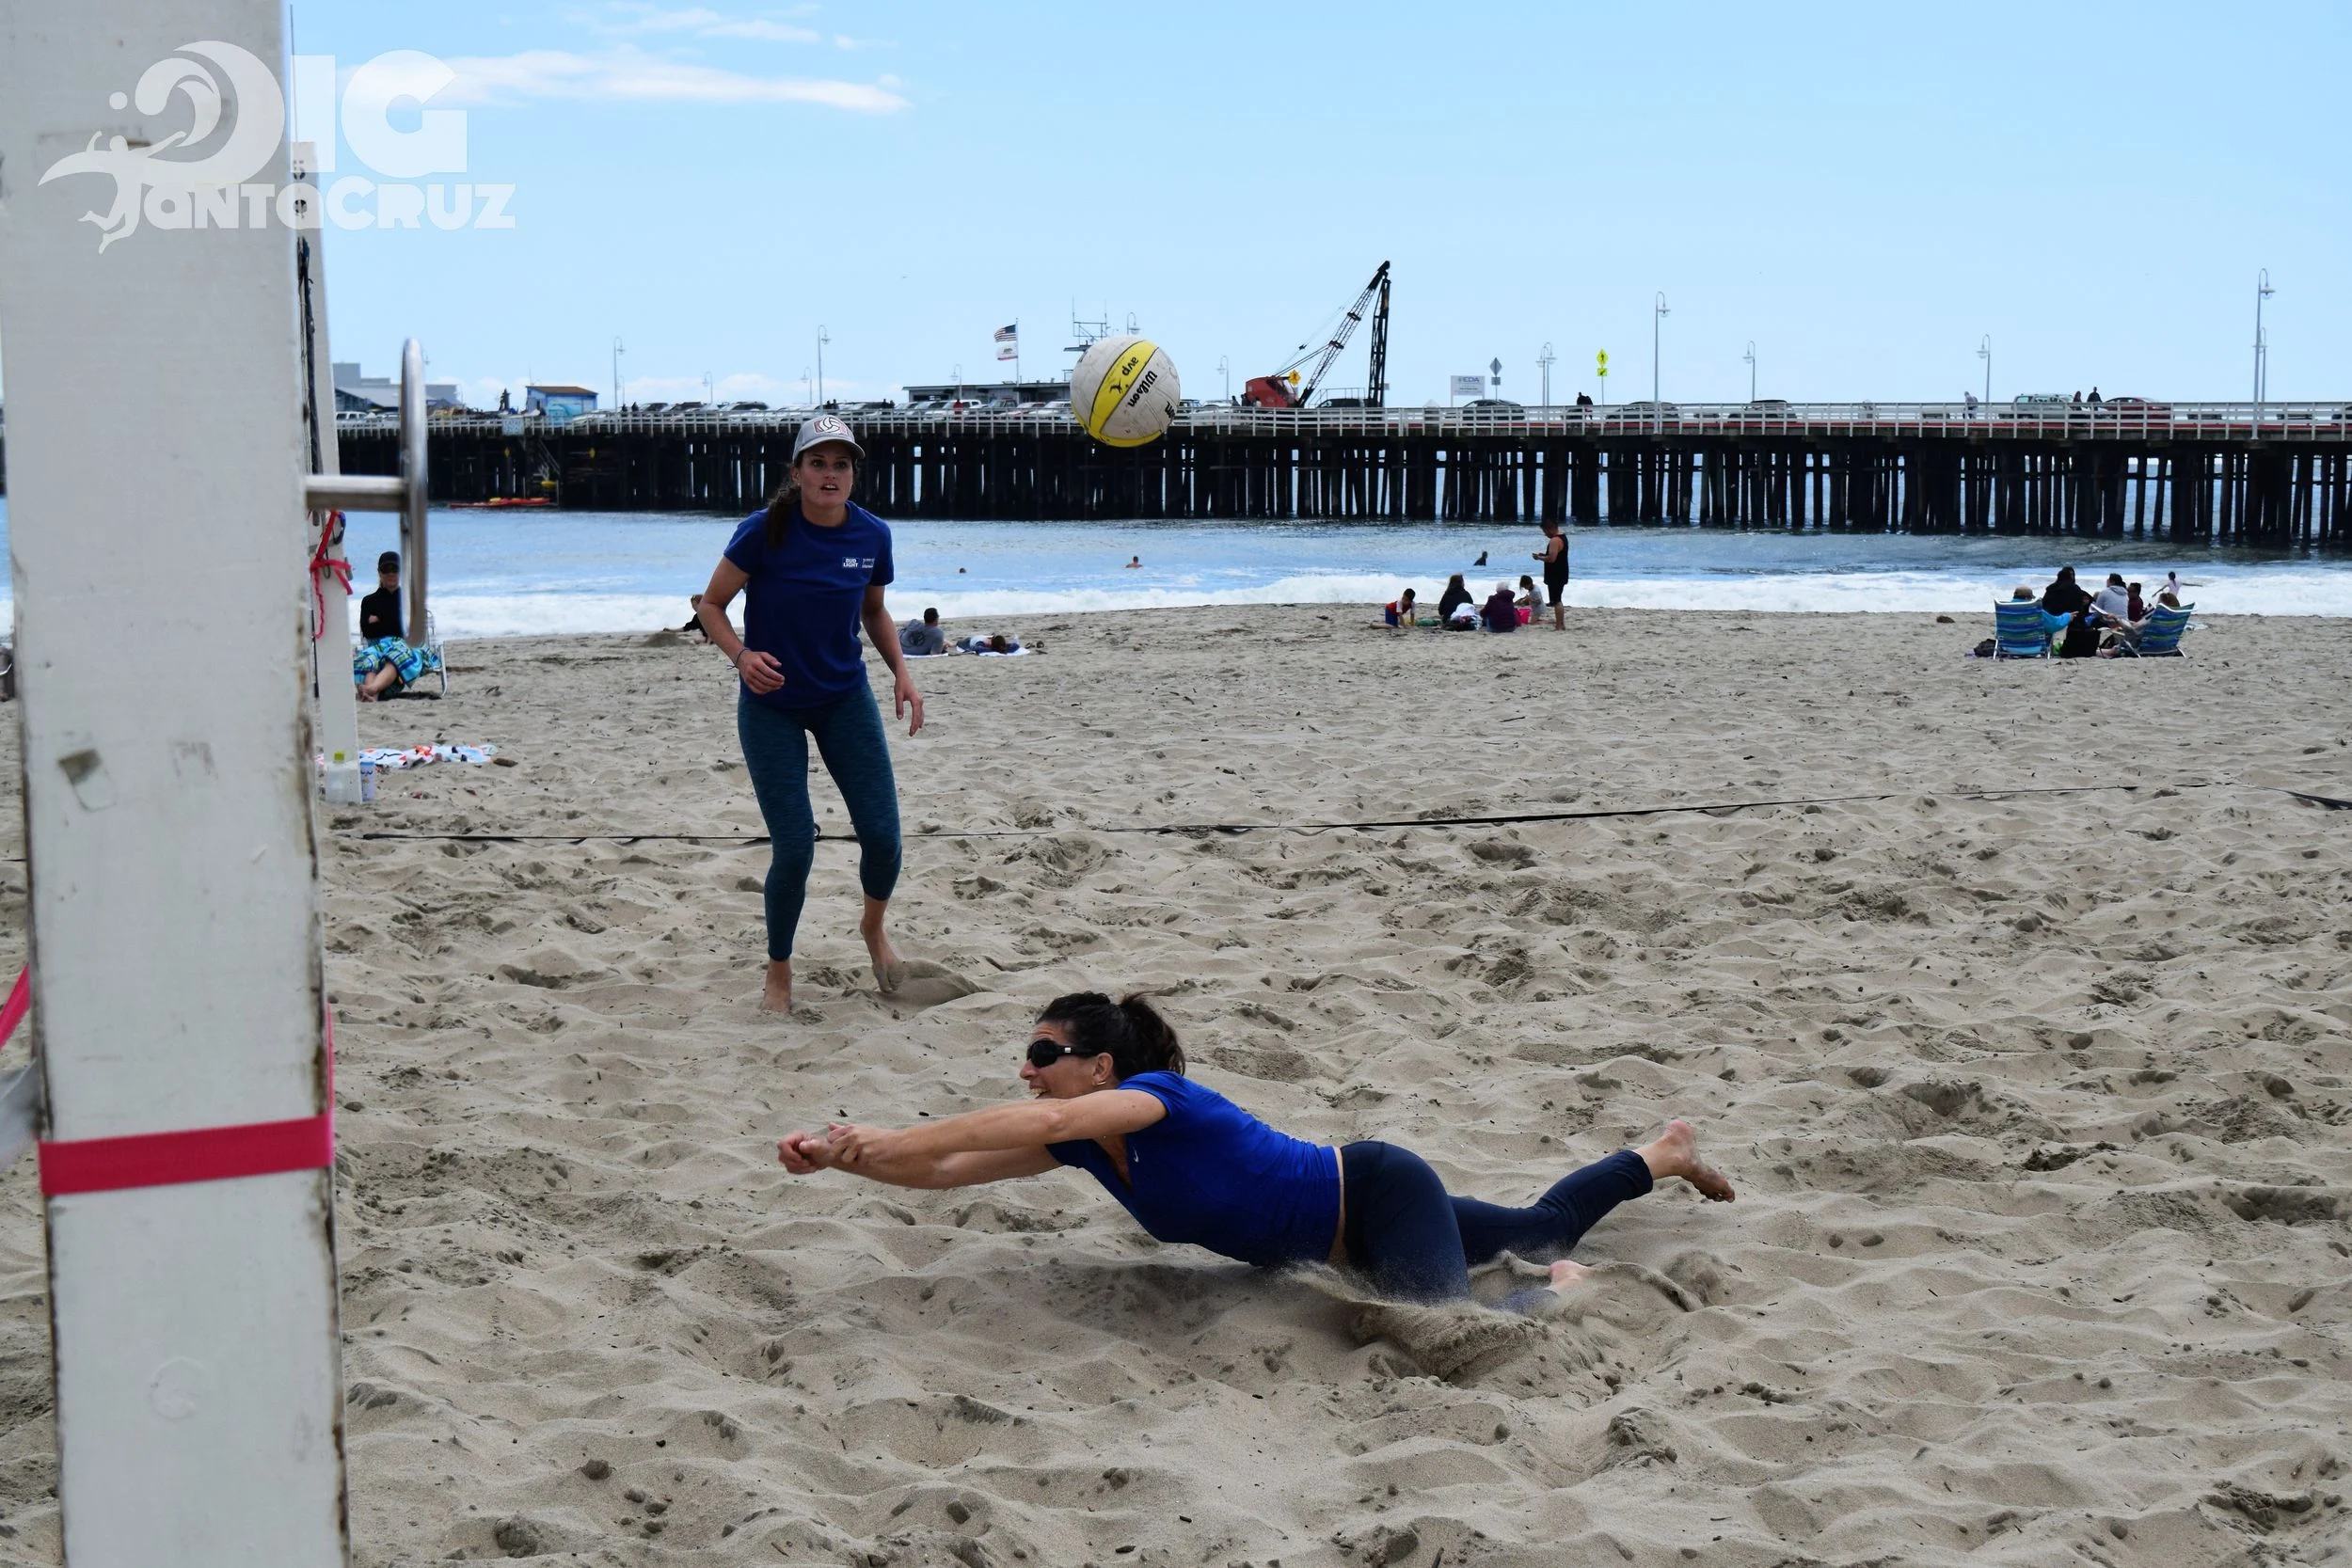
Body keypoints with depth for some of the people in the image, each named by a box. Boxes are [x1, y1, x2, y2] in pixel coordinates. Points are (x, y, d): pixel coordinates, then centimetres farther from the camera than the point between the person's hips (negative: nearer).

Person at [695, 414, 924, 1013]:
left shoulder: (872, 535, -6)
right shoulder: (765, 531, -18)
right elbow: (711, 606, -8)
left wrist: (900, 672, -1)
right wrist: (742, 655, -26)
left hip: (846, 698, 3)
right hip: (771, 705, -3)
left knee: (882, 834, -4)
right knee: (795, 847, -7)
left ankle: (873, 928, 30)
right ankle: (778, 972, 17)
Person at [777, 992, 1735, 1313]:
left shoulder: (1157, 1097, -30)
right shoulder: (1081, 1143, -8)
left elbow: (1042, 1122, -49)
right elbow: (944, 1171, -14)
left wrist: (891, 1139, -51)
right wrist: (834, 1157, -28)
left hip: (1382, 1195, -8)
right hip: (1343, 1240, 8)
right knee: (1538, 1227, 27)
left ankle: (1560, 1294, -5)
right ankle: (1668, 1153, 49)